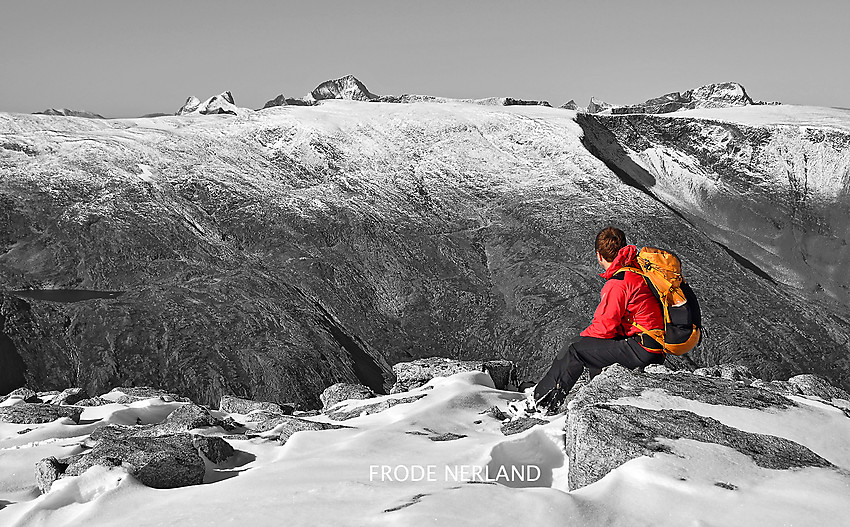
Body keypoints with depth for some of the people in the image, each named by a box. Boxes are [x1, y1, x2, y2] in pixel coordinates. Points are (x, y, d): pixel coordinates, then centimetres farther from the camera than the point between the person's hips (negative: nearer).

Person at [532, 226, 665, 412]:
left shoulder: (617, 284, -18)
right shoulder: (639, 270, 12)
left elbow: (605, 327, -15)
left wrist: (583, 336, 5)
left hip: (642, 350, -10)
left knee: (573, 351, -7)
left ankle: (542, 404, 3)